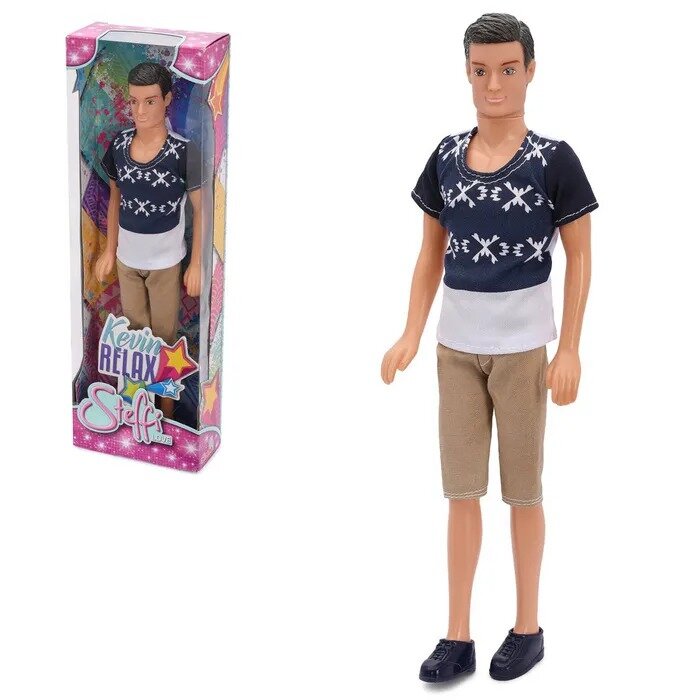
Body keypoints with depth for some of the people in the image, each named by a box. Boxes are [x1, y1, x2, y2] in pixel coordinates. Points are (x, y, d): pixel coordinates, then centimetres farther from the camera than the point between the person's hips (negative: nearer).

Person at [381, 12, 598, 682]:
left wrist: (569, 349, -9)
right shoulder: (447, 156, 3)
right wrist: (411, 336, 3)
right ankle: (457, 637, 16)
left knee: (522, 488, 8)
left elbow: (579, 257, -4)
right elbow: (431, 252, 9)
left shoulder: (553, 158, -7)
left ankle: (527, 627, 24)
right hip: (456, 344, 3)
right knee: (461, 490, 7)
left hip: (521, 344, -3)